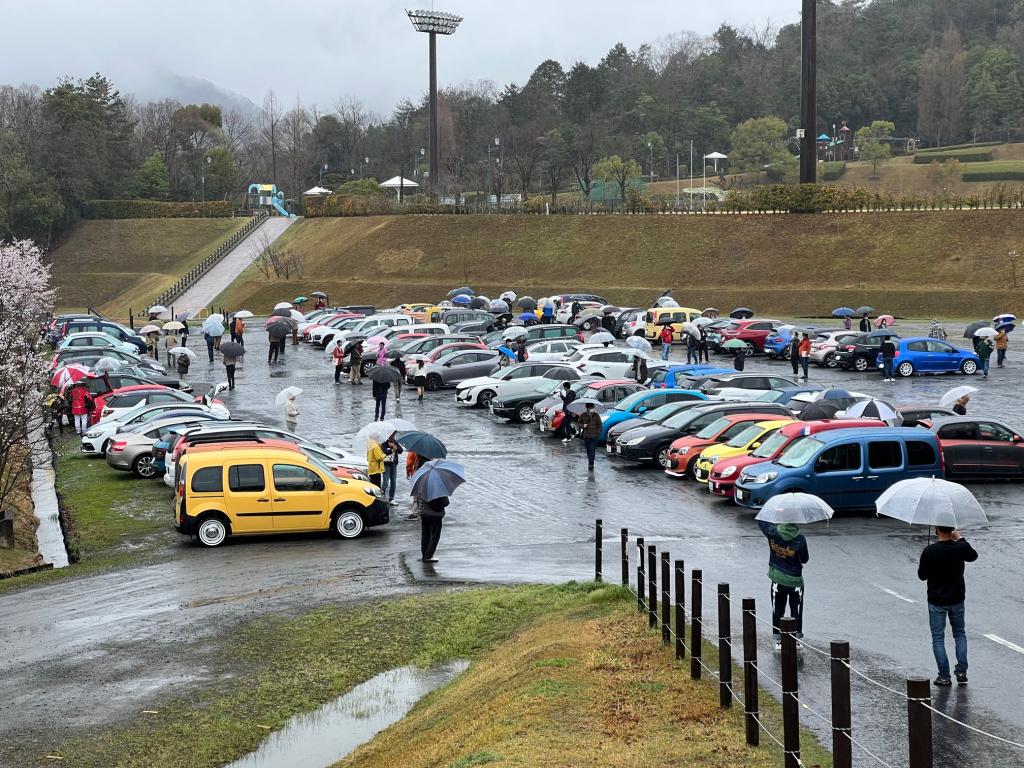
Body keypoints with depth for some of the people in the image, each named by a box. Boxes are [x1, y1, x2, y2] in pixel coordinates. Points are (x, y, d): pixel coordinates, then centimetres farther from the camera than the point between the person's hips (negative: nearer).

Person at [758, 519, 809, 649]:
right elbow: (805, 559, -4)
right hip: (795, 580, -2)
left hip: (777, 580, 2)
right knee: (796, 611, 13)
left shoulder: (773, 533, -13)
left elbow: (760, 520, 4)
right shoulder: (800, 539, -16)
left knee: (777, 611, 13)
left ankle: (778, 640, 17)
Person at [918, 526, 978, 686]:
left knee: (938, 638, 7)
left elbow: (922, 575, -10)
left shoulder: (930, 550, -19)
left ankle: (944, 676, 5)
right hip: (957, 599, 3)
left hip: (936, 601, -3)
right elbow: (973, 556, 13)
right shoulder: (961, 547, -10)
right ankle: (961, 671, 12)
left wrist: (920, 566, 10)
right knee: (960, 634, 20)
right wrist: (960, 539, 20)